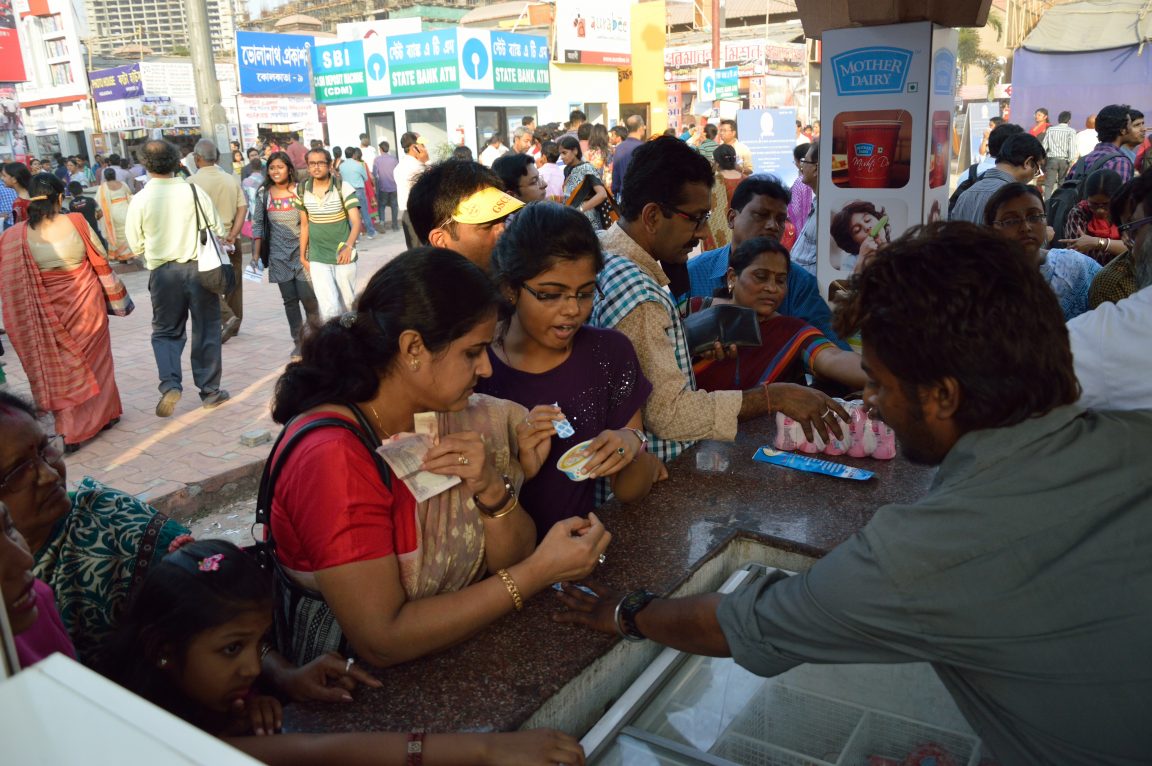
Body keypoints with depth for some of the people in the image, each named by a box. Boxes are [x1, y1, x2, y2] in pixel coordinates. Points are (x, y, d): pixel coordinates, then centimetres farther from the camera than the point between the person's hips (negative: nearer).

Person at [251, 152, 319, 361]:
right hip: (279, 255, 3)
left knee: (307, 296, -8)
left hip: (302, 252, -2)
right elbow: (258, 224, 9)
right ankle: (298, 342, 14)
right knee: (289, 300, 5)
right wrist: (256, 254, 4)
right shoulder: (263, 194, 5)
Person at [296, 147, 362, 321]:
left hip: (343, 257, -1)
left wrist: (349, 246, -36)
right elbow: (304, 225, 10)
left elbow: (356, 222, -18)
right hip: (317, 259, 1)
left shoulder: (343, 188, -10)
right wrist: (302, 256, 12)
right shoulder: (301, 191, 0)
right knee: (329, 308, -11)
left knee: (347, 304, 11)